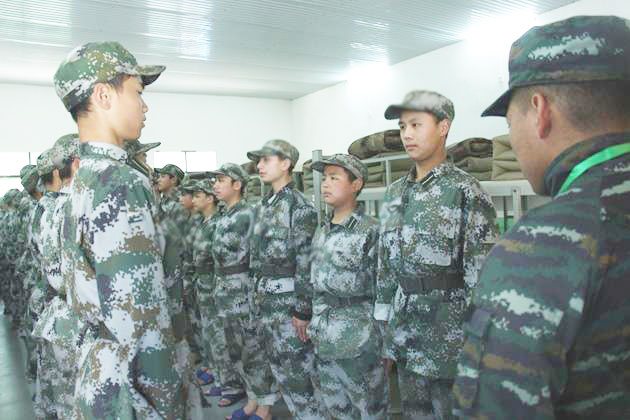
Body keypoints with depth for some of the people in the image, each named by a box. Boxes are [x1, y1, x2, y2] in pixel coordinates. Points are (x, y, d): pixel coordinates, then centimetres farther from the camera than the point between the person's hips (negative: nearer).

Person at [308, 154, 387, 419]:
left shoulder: (371, 232, -13)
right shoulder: (321, 232, 8)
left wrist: (387, 343, -12)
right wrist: (314, 325, 15)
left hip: (358, 341, -7)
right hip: (324, 339, 7)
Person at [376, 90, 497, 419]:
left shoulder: (467, 191, -11)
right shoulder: (394, 194, 8)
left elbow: (482, 274, -13)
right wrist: (384, 326, 11)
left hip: (450, 328, -6)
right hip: (405, 326, 6)